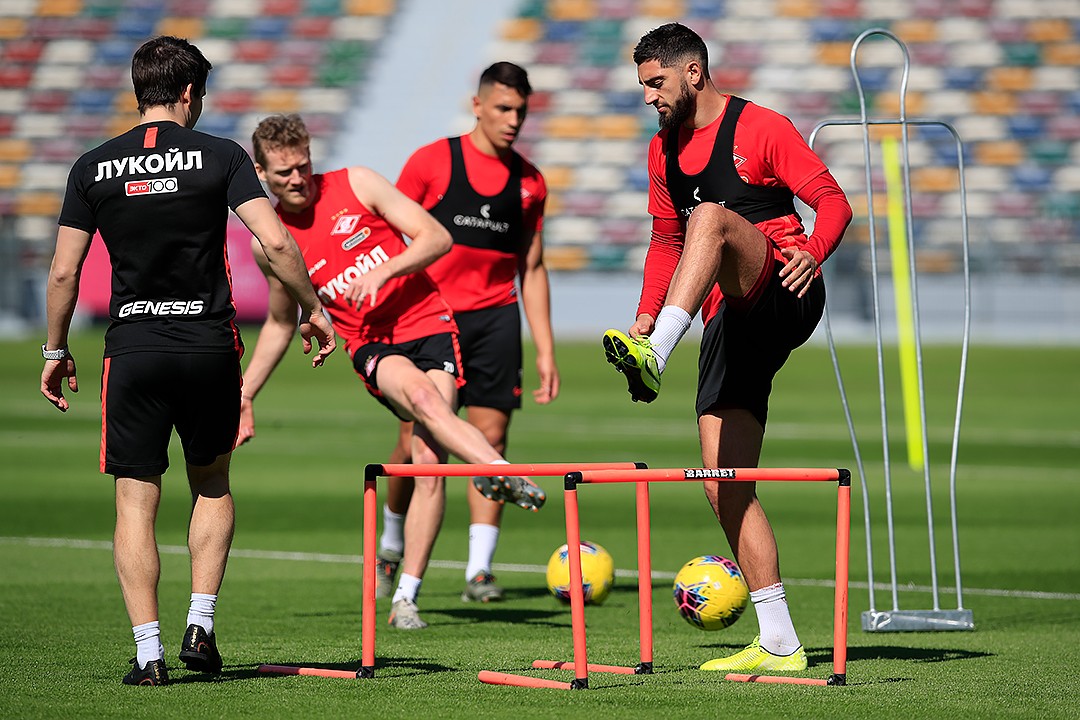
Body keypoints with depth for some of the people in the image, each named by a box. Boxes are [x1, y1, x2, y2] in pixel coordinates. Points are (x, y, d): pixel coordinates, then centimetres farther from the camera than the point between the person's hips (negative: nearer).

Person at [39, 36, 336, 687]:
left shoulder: (93, 167, 3)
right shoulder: (220, 155, -2)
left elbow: (63, 272, 3)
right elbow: (275, 243, -9)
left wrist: (56, 351, 14)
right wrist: (314, 310, 4)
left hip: (132, 350, 0)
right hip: (208, 346, 0)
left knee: (136, 503, 3)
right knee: (212, 485, 20)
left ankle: (148, 652, -3)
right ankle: (201, 626, 10)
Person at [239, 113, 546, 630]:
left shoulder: (356, 184, -1)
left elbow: (437, 238, -1)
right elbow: (280, 323, 22)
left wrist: (383, 272, -17)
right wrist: (244, 397, 20)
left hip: (428, 323, 0)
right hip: (370, 345, 0)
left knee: (429, 459, -14)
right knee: (422, 396, -35)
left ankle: (406, 597, -8)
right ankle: (502, 471, -58)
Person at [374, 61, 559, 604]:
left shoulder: (529, 182, 10)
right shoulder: (432, 162, 0)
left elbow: (532, 269, 16)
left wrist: (545, 351, 11)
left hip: (496, 317, 2)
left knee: (491, 436, -7)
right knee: (415, 441, -3)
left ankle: (479, 570, -7)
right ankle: (390, 549, 21)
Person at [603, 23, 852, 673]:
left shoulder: (761, 130, -4)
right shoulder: (664, 151, 17)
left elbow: (833, 199, -10)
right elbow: (667, 242, 27)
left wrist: (813, 250, -30)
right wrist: (646, 315, 15)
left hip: (786, 296, -7)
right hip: (733, 320, 7)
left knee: (711, 216, -35)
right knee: (725, 484, -3)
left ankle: (655, 357, -55)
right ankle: (780, 644, 1)